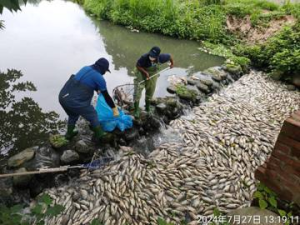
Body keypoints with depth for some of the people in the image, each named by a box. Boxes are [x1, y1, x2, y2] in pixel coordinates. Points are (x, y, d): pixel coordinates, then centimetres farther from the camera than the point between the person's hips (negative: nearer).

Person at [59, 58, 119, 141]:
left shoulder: (86, 68, 16)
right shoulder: (99, 78, -5)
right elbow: (106, 96, 1)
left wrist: (97, 89, 52)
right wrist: (114, 108, 13)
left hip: (62, 97, 8)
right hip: (75, 101, -7)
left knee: (73, 115, 34)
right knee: (92, 116, 16)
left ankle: (69, 134, 51)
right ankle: (101, 136, 29)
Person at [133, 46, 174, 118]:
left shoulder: (161, 58, -27)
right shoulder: (144, 57, -35)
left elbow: (169, 56, -6)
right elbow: (138, 66, -20)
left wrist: (172, 63, 13)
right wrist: (146, 72, -31)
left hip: (152, 75, 3)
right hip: (141, 73, -3)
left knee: (150, 91, 17)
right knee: (137, 91, -13)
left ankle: (147, 107, 43)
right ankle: (136, 111, -2)